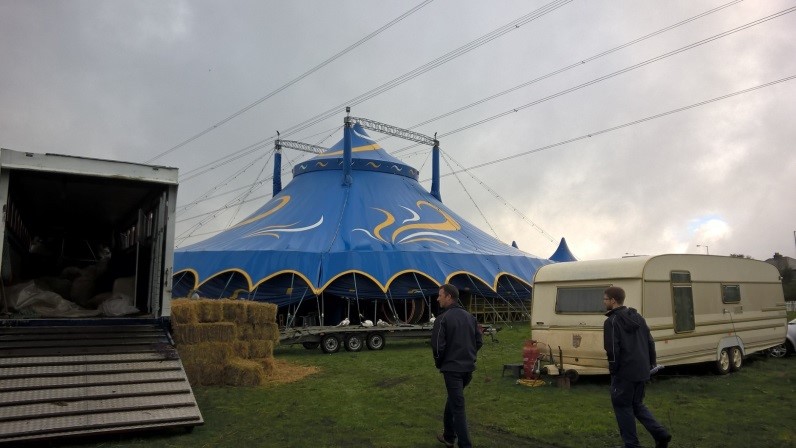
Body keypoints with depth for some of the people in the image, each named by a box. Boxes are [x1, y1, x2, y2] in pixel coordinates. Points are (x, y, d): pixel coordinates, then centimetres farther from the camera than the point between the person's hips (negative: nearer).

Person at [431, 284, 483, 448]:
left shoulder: (443, 319, -15)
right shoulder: (470, 317, 8)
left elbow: (438, 345, -17)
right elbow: (479, 341, 11)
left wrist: (438, 363, 0)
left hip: (452, 368, -7)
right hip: (468, 367, 7)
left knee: (458, 407, -2)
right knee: (453, 399, 24)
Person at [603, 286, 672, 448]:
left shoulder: (611, 321, -13)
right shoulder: (637, 317, 11)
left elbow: (612, 350, -18)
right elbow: (650, 342, 14)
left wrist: (613, 368, -5)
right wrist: (650, 363, 20)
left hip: (624, 372, -8)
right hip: (642, 371, 8)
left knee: (622, 406, 6)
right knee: (636, 404, 21)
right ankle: (661, 434, 9)